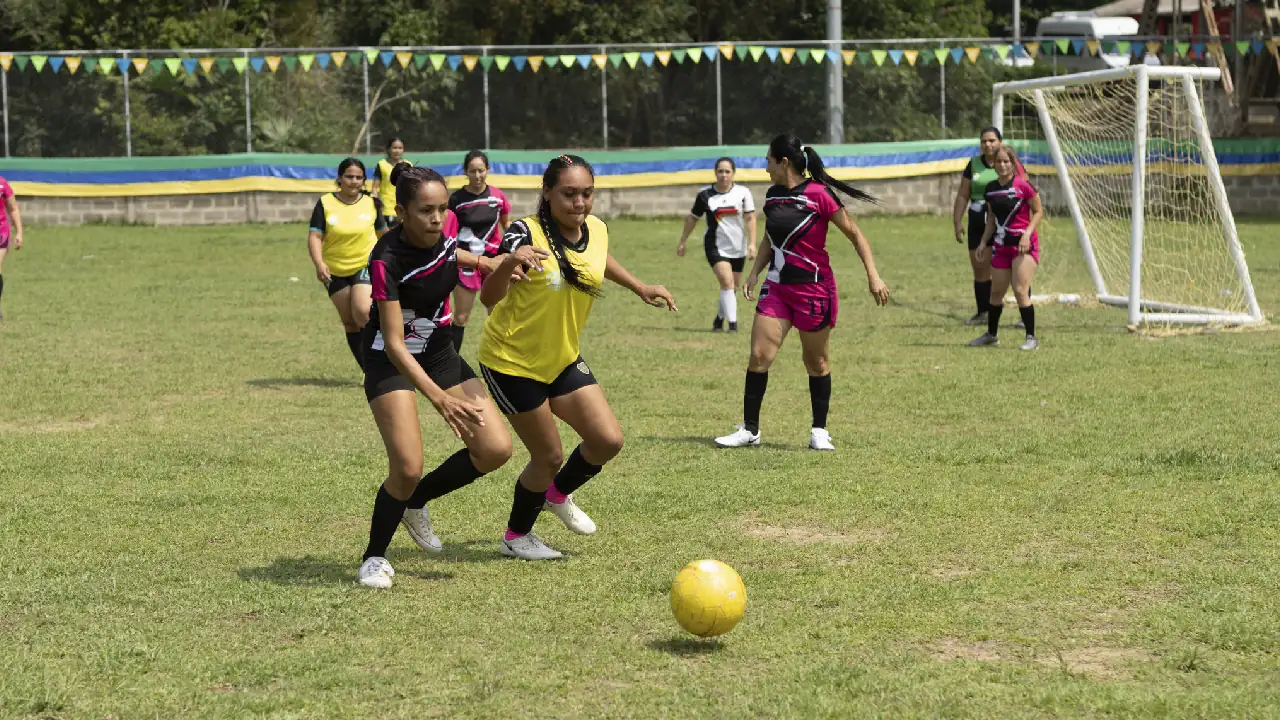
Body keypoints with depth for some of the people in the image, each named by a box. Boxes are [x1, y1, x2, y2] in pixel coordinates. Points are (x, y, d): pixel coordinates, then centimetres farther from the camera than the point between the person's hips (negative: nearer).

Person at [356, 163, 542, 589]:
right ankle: (375, 557, 7)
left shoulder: (447, 227, -11)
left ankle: (415, 501, 18)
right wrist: (439, 397, -41)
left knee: (495, 449, -5)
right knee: (408, 468, -19)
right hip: (391, 360, -6)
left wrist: (489, 262, 4)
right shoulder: (387, 260, -29)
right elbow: (394, 344, -31)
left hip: (439, 350, 6)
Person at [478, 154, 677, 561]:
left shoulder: (596, 229, -5)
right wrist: (508, 263, -53)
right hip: (512, 362, -6)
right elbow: (489, 298, -35)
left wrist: (640, 288, 19)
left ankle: (558, 494, 30)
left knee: (608, 440, -1)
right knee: (549, 457, 1)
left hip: (561, 359, 6)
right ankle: (516, 537, 27)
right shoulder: (527, 234, -25)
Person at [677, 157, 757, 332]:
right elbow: (692, 218, 8)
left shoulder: (743, 192, -4)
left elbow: (750, 219, -6)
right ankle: (732, 323, -20)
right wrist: (683, 242, 12)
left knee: (734, 288, 11)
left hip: (738, 248, 2)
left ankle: (720, 318, 33)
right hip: (716, 247, -2)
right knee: (727, 282, -20)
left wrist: (752, 244, -15)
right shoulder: (705, 194, -4)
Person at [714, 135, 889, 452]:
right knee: (759, 356, -2)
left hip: (814, 289, -6)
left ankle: (819, 431, 18)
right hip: (777, 287, 6)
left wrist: (873, 276, -13)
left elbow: (855, 234, -9)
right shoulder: (772, 196, 7)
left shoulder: (818, 194, -14)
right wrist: (754, 272, 9)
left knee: (816, 363, 5)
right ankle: (750, 429, 6)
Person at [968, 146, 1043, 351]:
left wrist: (1027, 234, -16)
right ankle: (991, 334, 29)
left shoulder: (1023, 186, -11)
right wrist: (984, 241, 12)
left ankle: (1031, 337, -6)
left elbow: (1038, 211, -5)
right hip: (1001, 245, 6)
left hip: (1023, 244, -6)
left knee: (1021, 291, -14)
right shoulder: (991, 188, 7)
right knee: (996, 292, 13)